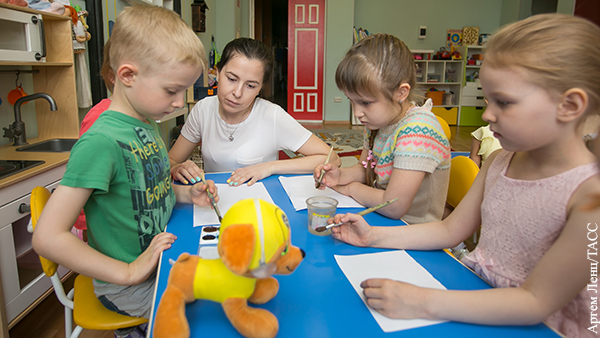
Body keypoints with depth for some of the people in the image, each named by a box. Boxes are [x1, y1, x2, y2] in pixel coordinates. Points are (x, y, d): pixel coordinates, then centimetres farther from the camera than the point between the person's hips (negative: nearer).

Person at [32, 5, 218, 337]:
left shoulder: (147, 125, 0)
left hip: (162, 261, 8)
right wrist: (129, 272, -21)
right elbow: (48, 237, -26)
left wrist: (186, 193, -3)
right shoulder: (101, 142, -25)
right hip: (129, 285, -7)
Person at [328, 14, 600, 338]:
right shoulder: (498, 162, 0)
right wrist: (372, 236, -2)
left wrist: (423, 303, -30)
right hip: (474, 294, 5)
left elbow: (536, 302, -22)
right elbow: (450, 230, 7)